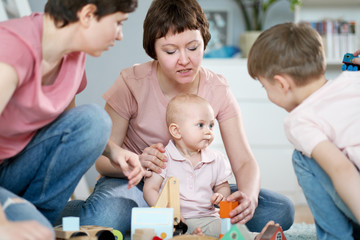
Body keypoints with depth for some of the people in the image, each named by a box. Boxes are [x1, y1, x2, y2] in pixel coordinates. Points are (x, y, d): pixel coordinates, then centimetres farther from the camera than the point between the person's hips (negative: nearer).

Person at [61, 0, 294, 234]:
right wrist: (137, 164, -38)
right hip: (134, 182, -4)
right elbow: (103, 158, -13)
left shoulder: (218, 90, -8)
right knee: (106, 216, -42)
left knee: (281, 211, -16)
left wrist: (249, 195, -36)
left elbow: (244, 162, -11)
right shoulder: (132, 83, -15)